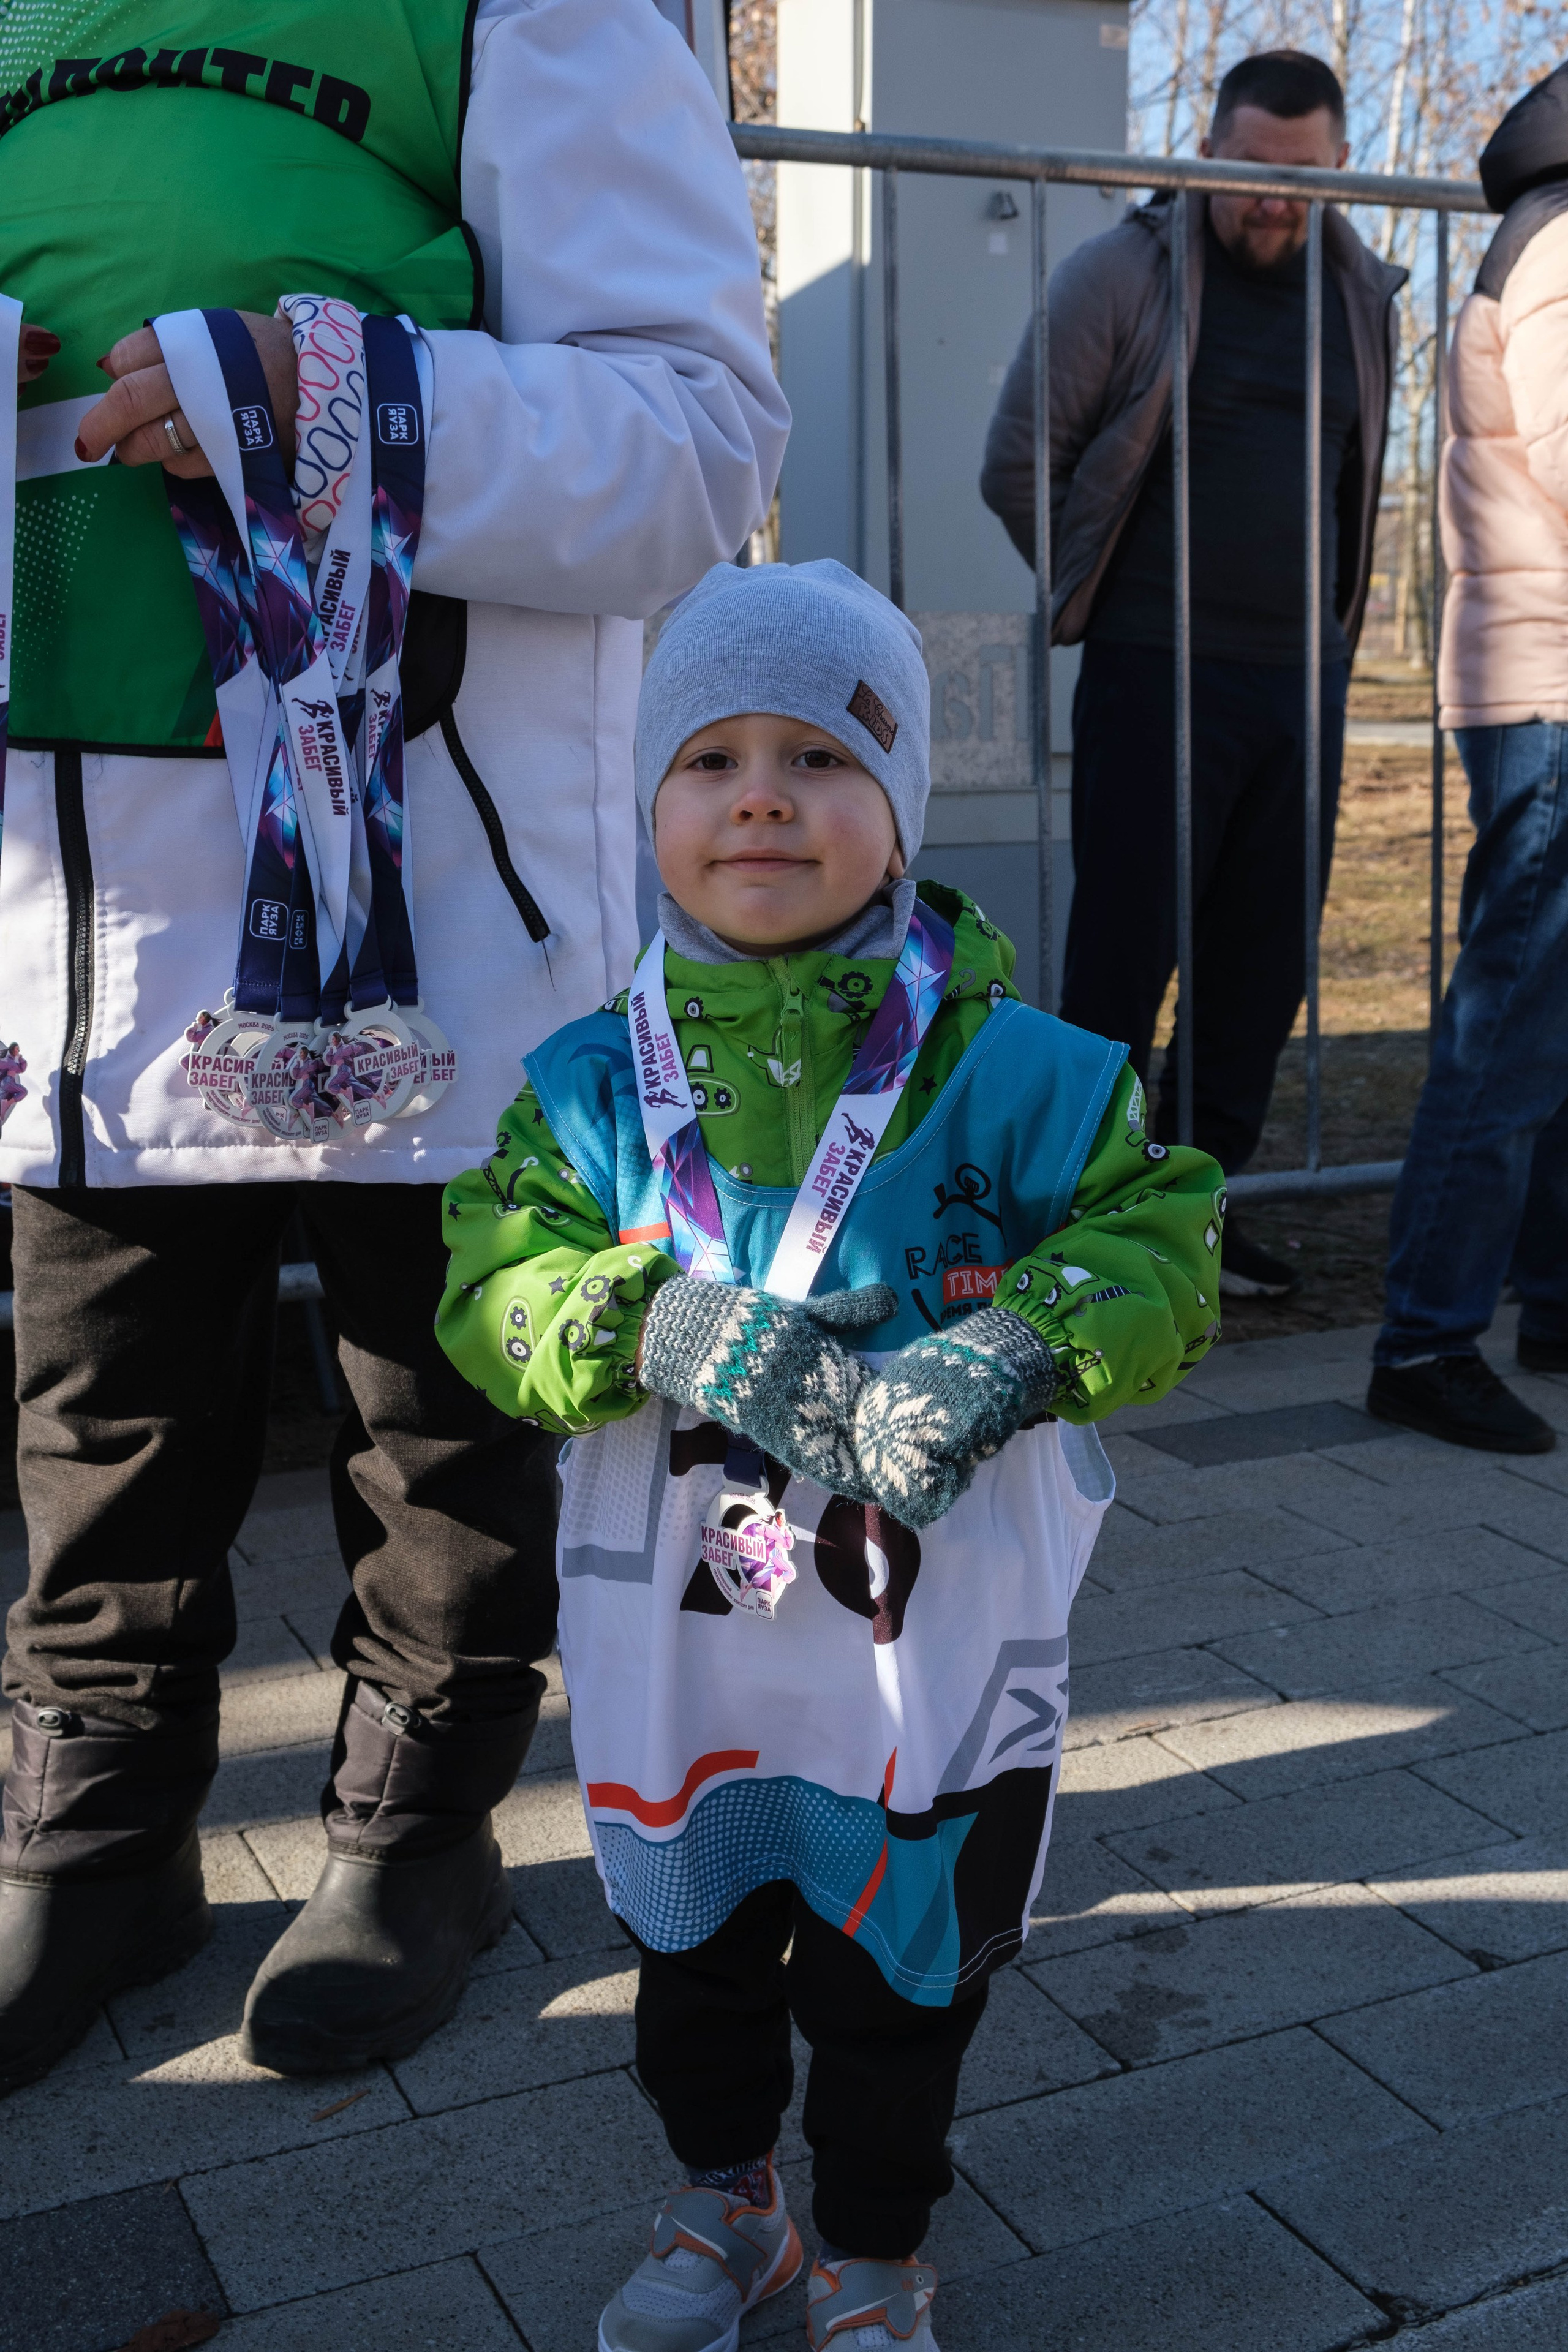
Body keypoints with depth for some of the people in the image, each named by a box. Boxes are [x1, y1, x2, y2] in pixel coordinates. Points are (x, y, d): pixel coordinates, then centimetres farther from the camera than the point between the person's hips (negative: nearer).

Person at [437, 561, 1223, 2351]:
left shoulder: (1004, 1067, -10)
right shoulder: (593, 1082, -5)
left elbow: (1161, 1238, -11)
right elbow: (494, 1284, -11)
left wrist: (1017, 1349, -29)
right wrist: (657, 1324, -30)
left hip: (933, 1623, -2)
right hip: (675, 1630, 2)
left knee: (897, 1969, 16)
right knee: (691, 1937, 23)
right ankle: (725, 2199, 51)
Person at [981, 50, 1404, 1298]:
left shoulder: (1363, 295, 13)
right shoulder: (1122, 274, -2)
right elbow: (1018, 463, -1)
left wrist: (1328, 621, 13)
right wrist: (1108, 592, 4)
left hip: (1303, 678, 5)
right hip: (1160, 676, -5)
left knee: (1266, 957, 7)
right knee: (1125, 951, -4)